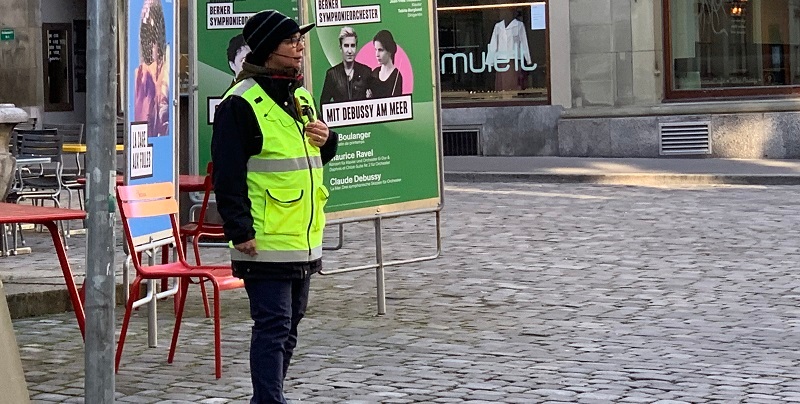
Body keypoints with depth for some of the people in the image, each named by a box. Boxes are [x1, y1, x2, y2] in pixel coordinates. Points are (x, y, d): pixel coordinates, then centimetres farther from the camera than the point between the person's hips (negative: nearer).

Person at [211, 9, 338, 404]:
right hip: (266, 243, -8)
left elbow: (316, 159, 25)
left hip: (304, 240, 9)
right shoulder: (240, 103, -13)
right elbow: (227, 175, -16)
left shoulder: (302, 98, 13)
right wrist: (240, 232, -20)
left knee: (288, 327, 16)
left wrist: (326, 140, 3)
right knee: (272, 328, -7)